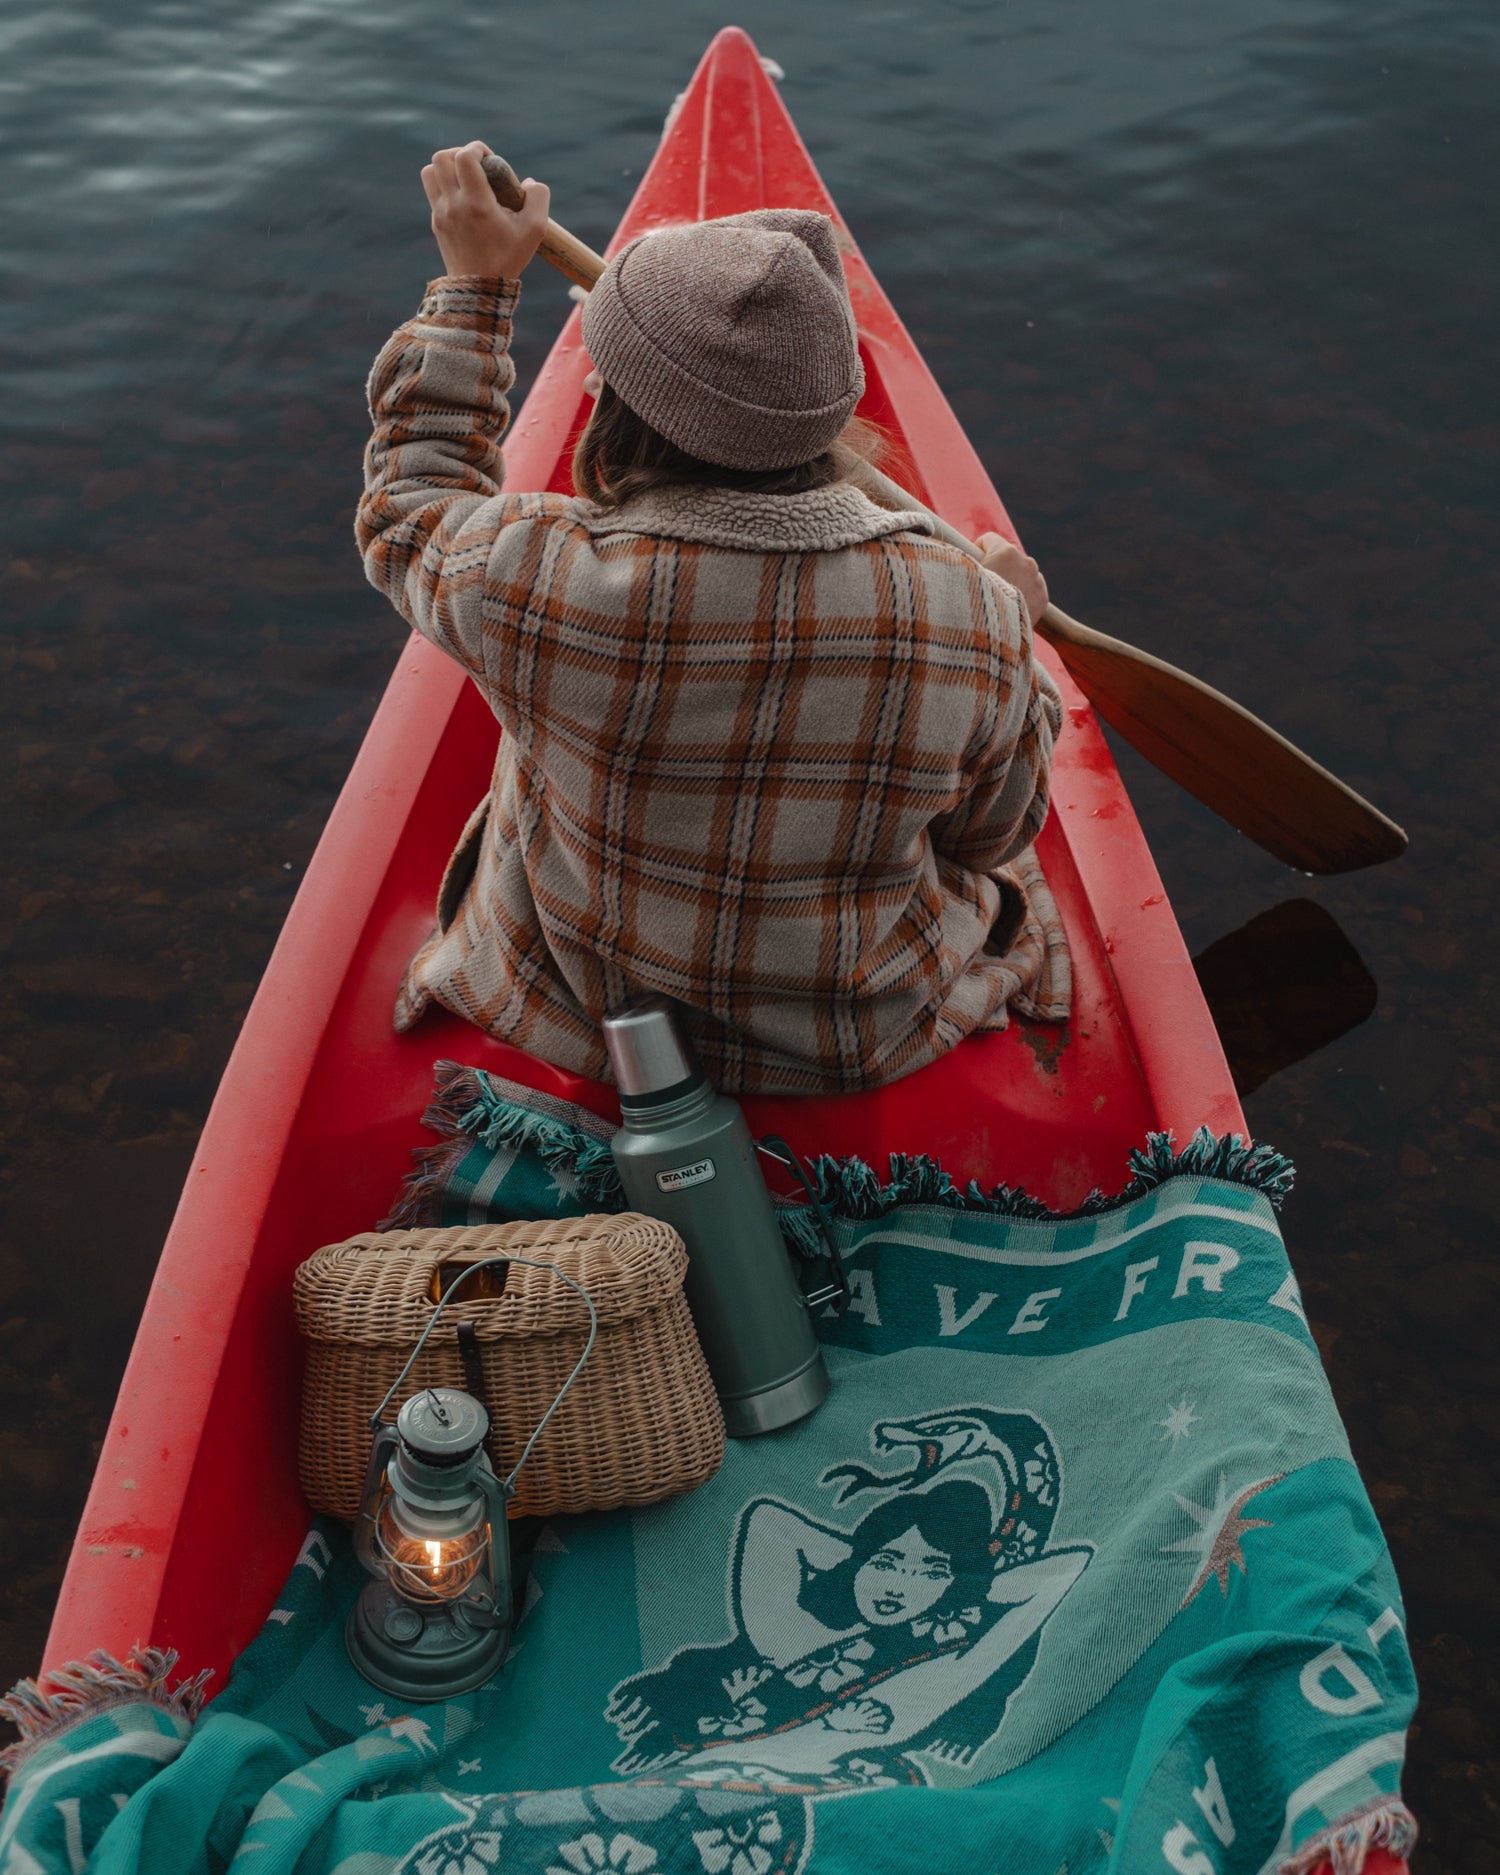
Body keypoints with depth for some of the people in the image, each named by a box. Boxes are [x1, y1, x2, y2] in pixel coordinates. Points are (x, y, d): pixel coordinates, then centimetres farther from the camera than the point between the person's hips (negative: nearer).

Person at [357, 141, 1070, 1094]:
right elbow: (991, 835, -8)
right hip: (877, 1049, 0)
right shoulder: (974, 619, -28)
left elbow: (408, 506, -5)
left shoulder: (533, 583, -31)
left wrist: (477, 284, 3)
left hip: (584, 1028, 1)